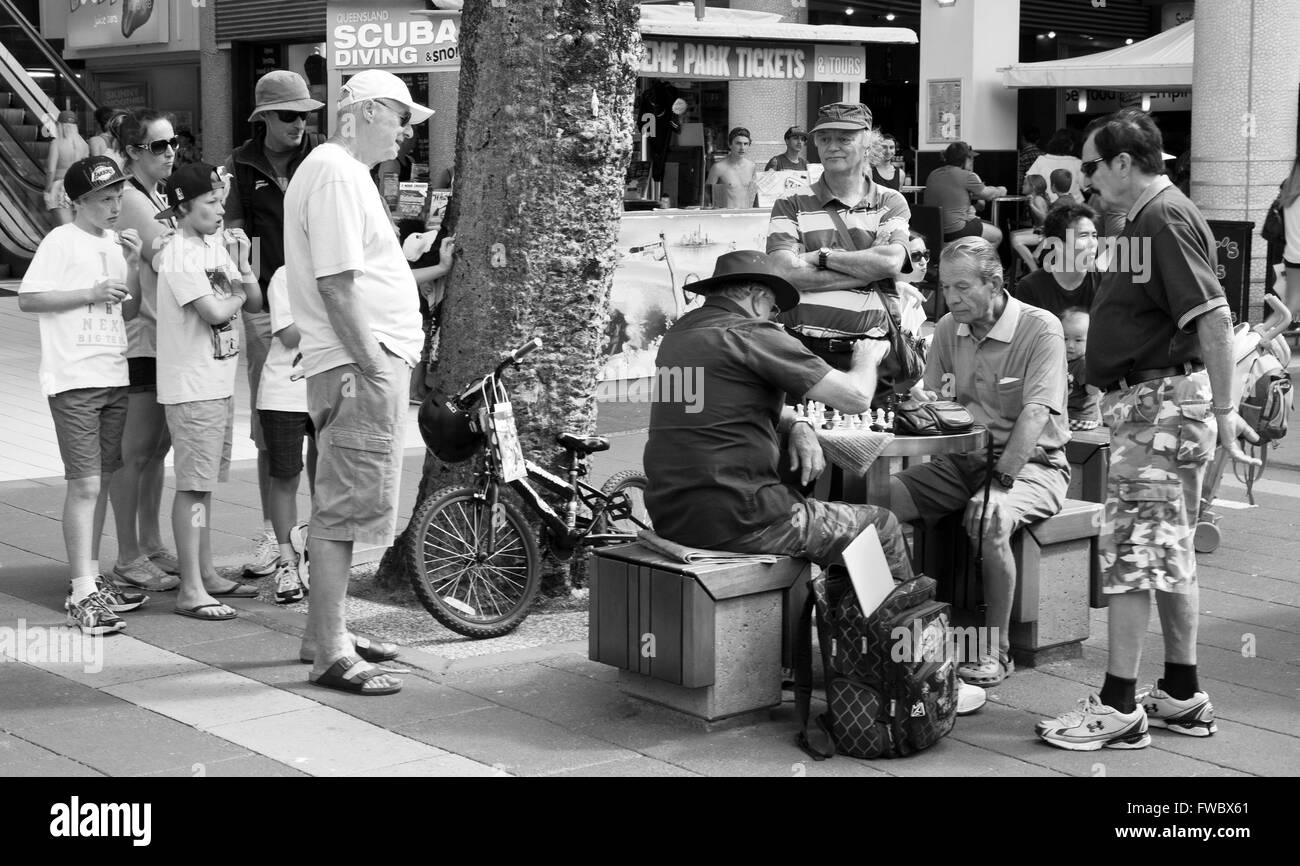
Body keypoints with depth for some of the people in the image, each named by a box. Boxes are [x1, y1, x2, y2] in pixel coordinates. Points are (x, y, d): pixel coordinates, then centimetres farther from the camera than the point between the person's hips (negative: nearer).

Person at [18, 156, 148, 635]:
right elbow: (27, 299, -11)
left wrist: (133, 265, 0)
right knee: (84, 485, -10)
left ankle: (92, 578, 22)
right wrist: (90, 293, -16)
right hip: (74, 380, -7)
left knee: (101, 481, 12)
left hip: (114, 378, 7)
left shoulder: (116, 242, 13)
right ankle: (82, 593, -7)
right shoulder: (62, 241, -7)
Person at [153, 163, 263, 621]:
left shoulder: (216, 245, 12)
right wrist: (238, 294, -4)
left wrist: (242, 263, -6)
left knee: (205, 482, 16)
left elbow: (255, 302, 10)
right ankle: (190, 590, -4)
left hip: (219, 384, 9)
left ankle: (206, 573, 26)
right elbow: (214, 312, -24)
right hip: (191, 387, -9)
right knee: (193, 486, -7)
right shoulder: (179, 253, -15)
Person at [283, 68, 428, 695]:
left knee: (339, 506, 16)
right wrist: (371, 367, -21)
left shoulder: (344, 171, 20)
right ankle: (331, 656, -4)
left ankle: (324, 634, 26)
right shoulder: (335, 173, -14)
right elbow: (336, 285, -21)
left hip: (374, 361, 11)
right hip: (360, 366, -11)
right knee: (343, 508, -8)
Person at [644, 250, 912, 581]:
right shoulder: (751, 334, -12)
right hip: (734, 518, -9)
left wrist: (798, 427, 9)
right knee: (881, 526, 7)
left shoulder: (678, 334, 14)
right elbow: (855, 397, -13)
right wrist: (866, 358, 9)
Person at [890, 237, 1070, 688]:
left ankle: (996, 651, -23)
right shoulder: (948, 329, 8)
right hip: (963, 459, 6)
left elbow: (1036, 413, -21)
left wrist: (1002, 478, -29)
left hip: (1031, 462, -6)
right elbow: (931, 399, 15)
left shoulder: (1040, 329, -12)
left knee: (989, 516, -37)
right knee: (882, 497, -17)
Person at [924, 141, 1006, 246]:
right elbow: (987, 194, 1)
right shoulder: (967, 176, -13)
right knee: (997, 235, 15)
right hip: (954, 231, -8)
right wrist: (1001, 190, 22)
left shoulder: (933, 174, 7)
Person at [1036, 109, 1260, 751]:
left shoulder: (1166, 221, -16)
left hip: (1162, 403, -11)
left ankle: (1119, 707, -2)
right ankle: (1181, 696, 22)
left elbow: (1213, 320, -23)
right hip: (1148, 402, 11)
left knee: (1130, 551, -7)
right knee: (1169, 554, 14)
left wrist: (1222, 412, -26)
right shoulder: (1146, 219, 16)